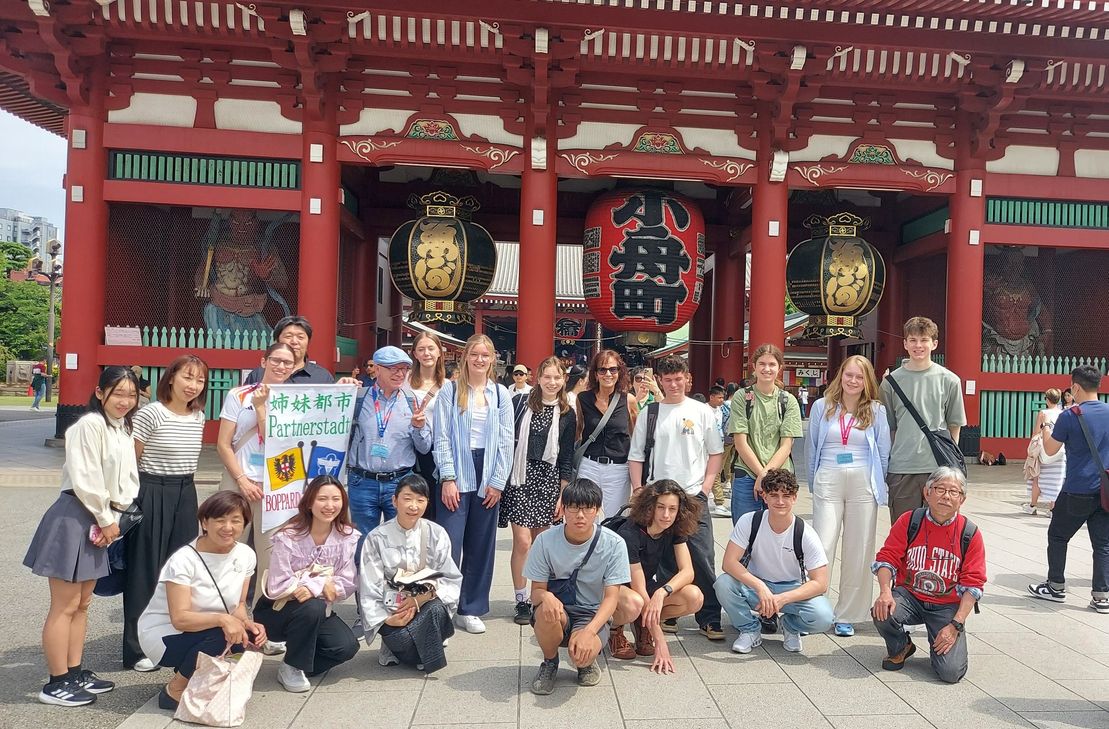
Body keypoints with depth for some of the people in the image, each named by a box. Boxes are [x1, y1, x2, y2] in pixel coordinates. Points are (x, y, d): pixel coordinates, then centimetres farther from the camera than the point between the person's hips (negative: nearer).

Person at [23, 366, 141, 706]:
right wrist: (107, 519, -12)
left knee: (83, 603, 16)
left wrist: (113, 518, 0)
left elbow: (127, 479, 13)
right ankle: (56, 683, 9)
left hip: (99, 519, 9)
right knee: (64, 606, 0)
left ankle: (74, 672, 26)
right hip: (74, 517, -9)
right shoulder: (90, 425, -17)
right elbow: (84, 480, -22)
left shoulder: (124, 429, 11)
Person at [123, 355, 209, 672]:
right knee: (146, 570, 3)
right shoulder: (150, 414, -12)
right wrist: (131, 501, -7)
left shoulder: (199, 417, 7)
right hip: (152, 494, -6)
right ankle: (137, 649, 16)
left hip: (186, 495, 6)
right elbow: (130, 461, -8)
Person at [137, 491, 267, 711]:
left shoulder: (246, 555, -7)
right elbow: (180, 619, -28)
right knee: (220, 637, -33)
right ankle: (174, 691, -8)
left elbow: (238, 605, 1)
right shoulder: (184, 560, -24)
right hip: (163, 634, -6)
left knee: (247, 640, -24)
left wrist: (247, 623, -21)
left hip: (205, 633, 6)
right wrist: (222, 619, -43)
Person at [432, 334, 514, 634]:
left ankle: (470, 610, 20)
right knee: (448, 545, -6)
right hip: (456, 476, -3)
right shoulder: (449, 391, 1)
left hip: (489, 477, 3)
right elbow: (442, 437, -3)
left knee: (481, 547, 8)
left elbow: (506, 440, 5)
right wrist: (447, 478, -10)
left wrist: (498, 482, -2)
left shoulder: (501, 394, 7)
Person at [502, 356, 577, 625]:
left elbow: (566, 459, 8)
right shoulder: (520, 402, 0)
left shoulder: (567, 414, 6)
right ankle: (522, 602, 6)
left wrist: (563, 496, 5)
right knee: (523, 542, -7)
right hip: (520, 477, -2)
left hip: (548, 480, 2)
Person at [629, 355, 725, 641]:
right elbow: (636, 456, 9)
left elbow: (716, 453, 8)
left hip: (694, 498, -1)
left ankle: (710, 620, 5)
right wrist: (638, 491, -1)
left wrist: (705, 488, -1)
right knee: (664, 561, 8)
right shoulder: (649, 413, 6)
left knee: (703, 560, -4)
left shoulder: (702, 411, 5)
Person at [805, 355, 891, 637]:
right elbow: (811, 448, 13)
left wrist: (877, 485, 11)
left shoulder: (876, 411, 5)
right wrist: (814, 484, 15)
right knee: (821, 548, -6)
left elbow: (884, 453, 10)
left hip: (863, 484, 1)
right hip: (828, 483, -1)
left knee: (858, 552, 6)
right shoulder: (822, 406, 6)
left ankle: (847, 616, 17)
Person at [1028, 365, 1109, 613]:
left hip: (1077, 492, -5)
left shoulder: (1070, 416, -13)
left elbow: (1050, 450, -5)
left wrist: (1045, 427, 11)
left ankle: (1056, 587, 19)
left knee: (1057, 537, 12)